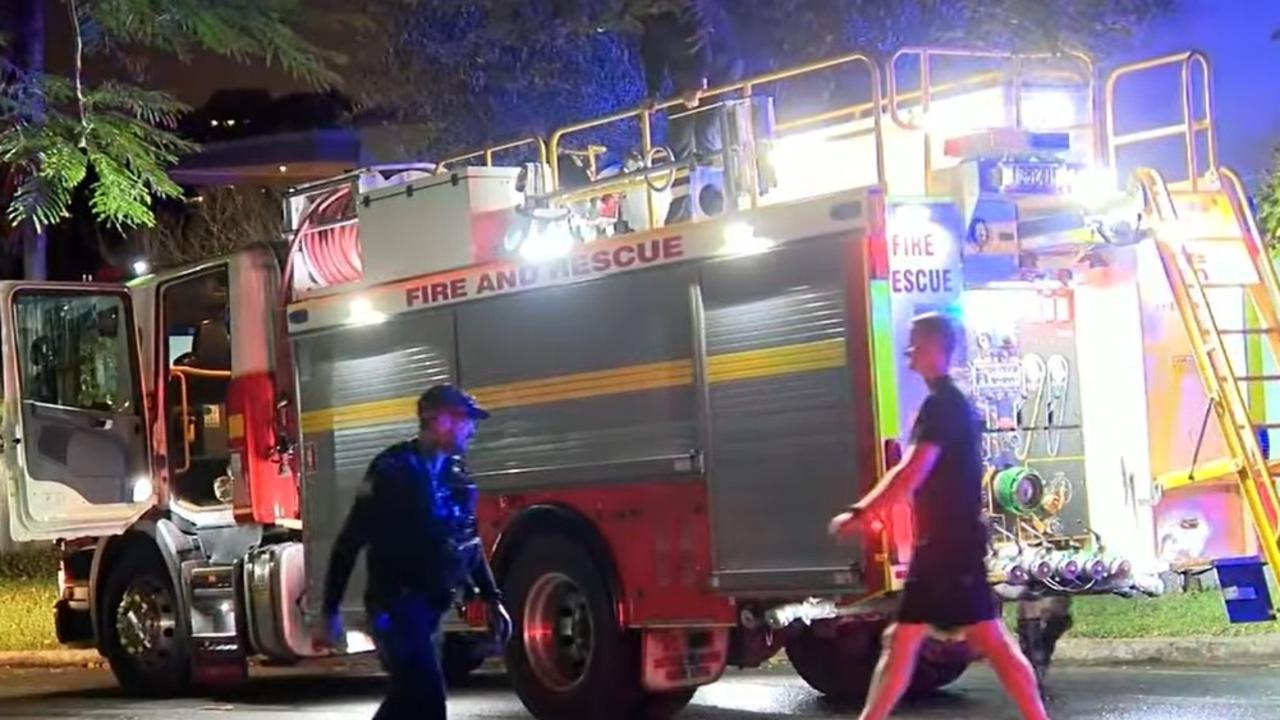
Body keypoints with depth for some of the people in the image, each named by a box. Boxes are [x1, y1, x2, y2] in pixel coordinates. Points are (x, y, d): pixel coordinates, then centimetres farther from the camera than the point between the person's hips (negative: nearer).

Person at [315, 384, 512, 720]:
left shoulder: (454, 474, 9)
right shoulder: (393, 469, -14)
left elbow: (470, 543, 19)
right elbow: (350, 541, -13)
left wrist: (492, 600, 15)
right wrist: (331, 612, -14)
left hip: (430, 606, 8)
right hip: (395, 605, -8)